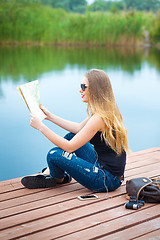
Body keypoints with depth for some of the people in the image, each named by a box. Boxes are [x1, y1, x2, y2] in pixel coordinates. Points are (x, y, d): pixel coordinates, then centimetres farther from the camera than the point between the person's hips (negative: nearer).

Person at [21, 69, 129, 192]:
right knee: (71, 135, 16)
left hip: (107, 180, -10)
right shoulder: (107, 111, 7)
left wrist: (41, 126, -16)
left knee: (54, 155, -13)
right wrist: (50, 116, 17)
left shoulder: (99, 118, -23)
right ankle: (49, 173, 20)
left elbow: (69, 147, -21)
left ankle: (59, 179, 21)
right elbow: (79, 128, 17)